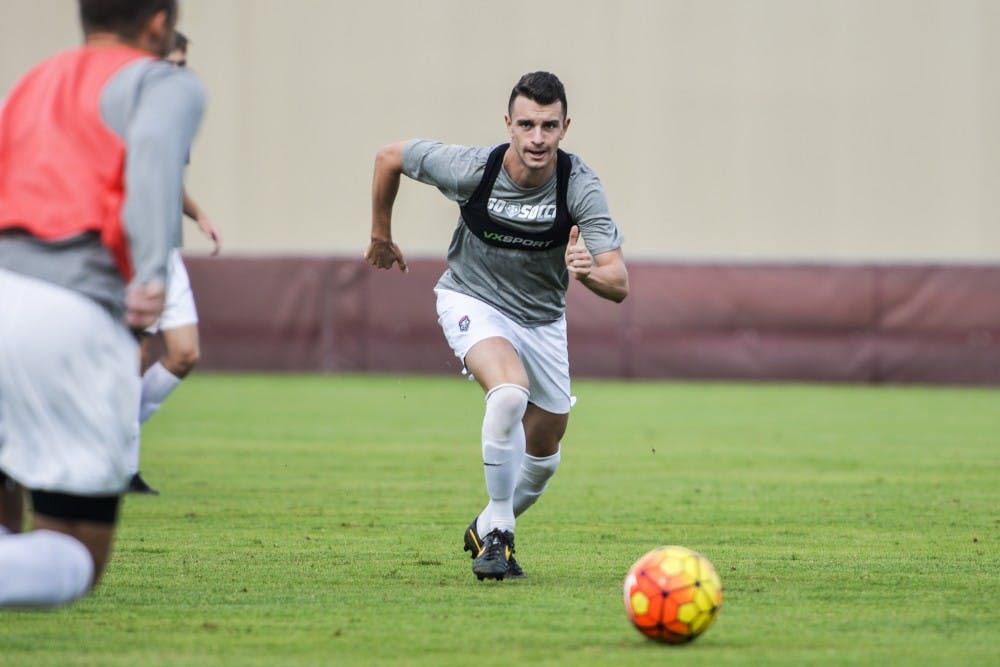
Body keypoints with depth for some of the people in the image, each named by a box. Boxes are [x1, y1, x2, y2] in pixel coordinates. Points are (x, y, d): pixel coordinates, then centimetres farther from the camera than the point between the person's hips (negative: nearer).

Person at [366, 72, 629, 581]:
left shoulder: (580, 187, -23)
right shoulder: (471, 169, -25)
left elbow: (618, 285, -27)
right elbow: (389, 158, -6)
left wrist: (589, 272, -50)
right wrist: (381, 236, 5)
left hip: (542, 318, 3)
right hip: (472, 301, -3)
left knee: (543, 456, 11)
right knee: (509, 391, -33)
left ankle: (486, 531, 40)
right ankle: (498, 533, -19)